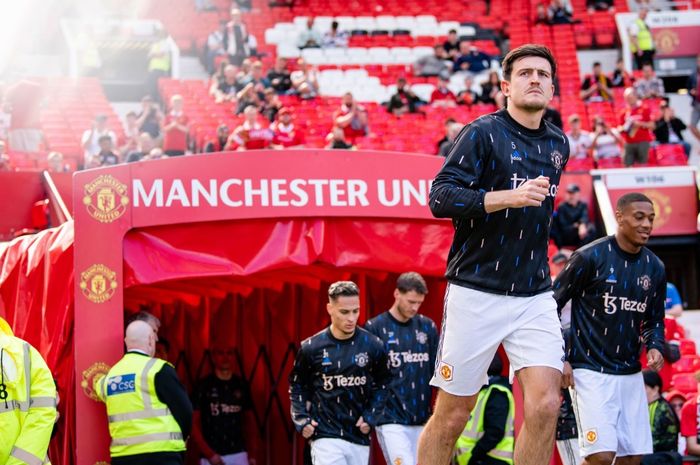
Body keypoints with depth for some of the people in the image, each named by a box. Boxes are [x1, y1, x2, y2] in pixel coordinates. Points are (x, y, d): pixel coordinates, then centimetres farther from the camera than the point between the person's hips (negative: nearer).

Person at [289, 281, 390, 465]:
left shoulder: (373, 345, -3)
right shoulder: (311, 347, -6)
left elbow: (382, 384, 11)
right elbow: (297, 385, 9)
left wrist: (371, 416, 0)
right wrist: (301, 419, -2)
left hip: (359, 437, 3)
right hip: (326, 437, -3)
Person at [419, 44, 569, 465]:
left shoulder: (559, 145, 12)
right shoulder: (483, 133, -6)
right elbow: (440, 198, -17)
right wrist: (509, 197, -26)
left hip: (534, 296, 5)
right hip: (476, 292, -4)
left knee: (545, 404, -12)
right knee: (452, 415, 1)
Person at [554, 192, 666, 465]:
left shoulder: (654, 267, 7)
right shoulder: (589, 257, -10)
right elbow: (551, 305, -3)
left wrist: (654, 346, -3)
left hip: (631, 375, 6)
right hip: (590, 372, -6)